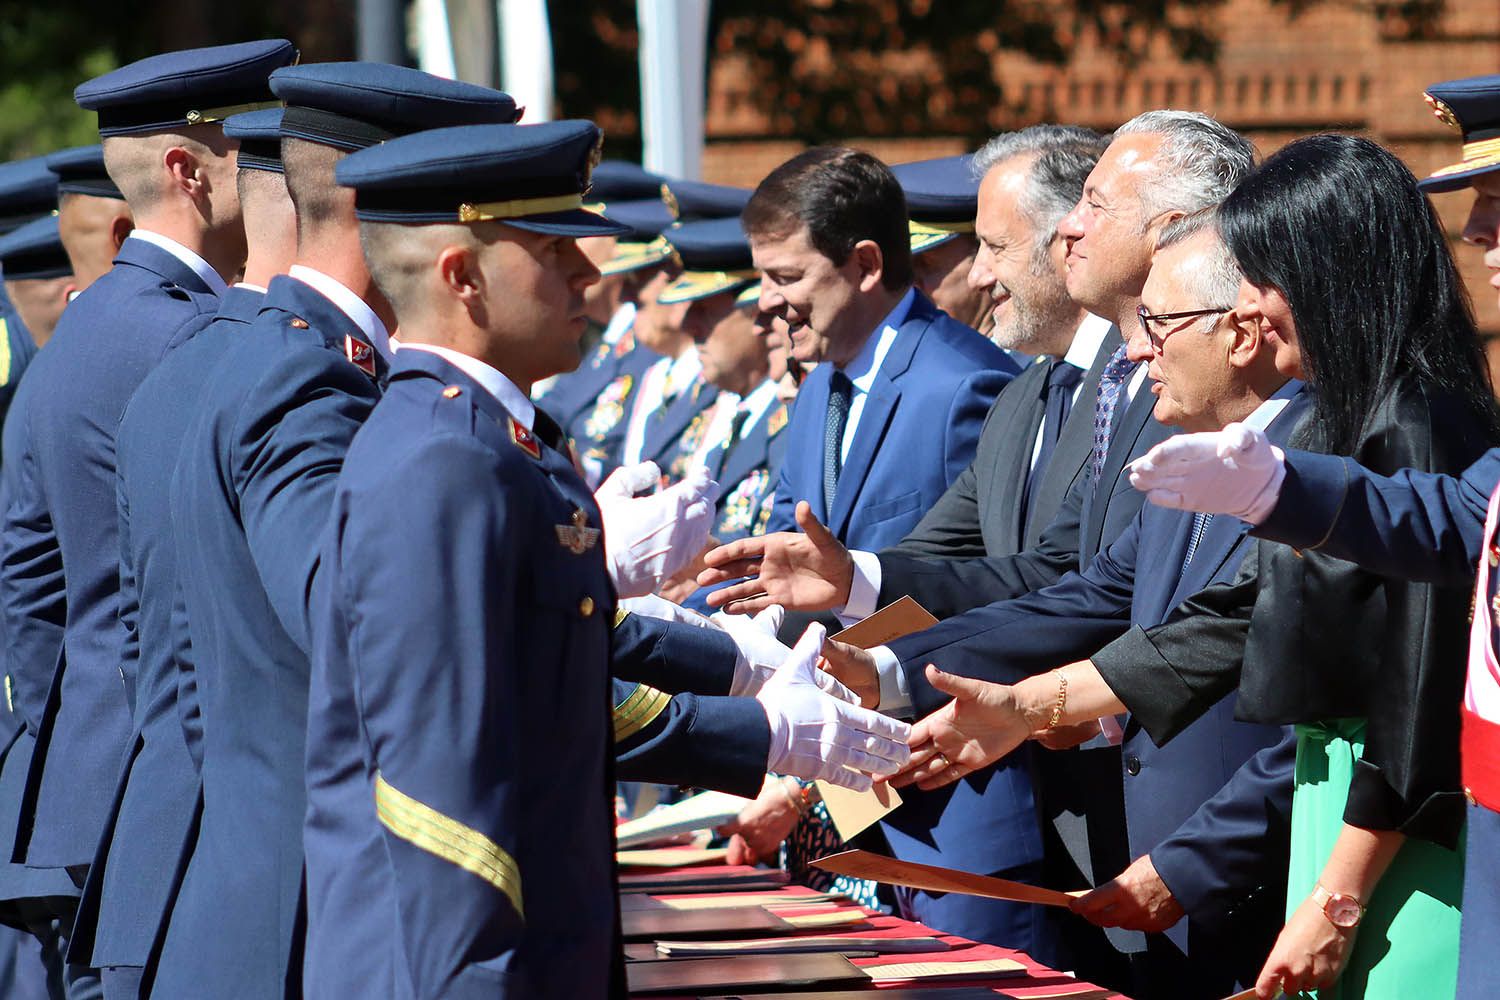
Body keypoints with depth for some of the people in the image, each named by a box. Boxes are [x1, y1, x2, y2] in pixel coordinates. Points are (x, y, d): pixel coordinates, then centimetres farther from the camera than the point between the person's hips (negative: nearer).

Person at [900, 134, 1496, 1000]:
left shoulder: (1419, 433, -15)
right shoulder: (1347, 425, 15)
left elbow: (1422, 691, -18)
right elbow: (1238, 616, 18)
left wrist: (1336, 904, -16)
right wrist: (1023, 706, 16)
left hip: (1401, 846, -9)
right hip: (1341, 809, 9)